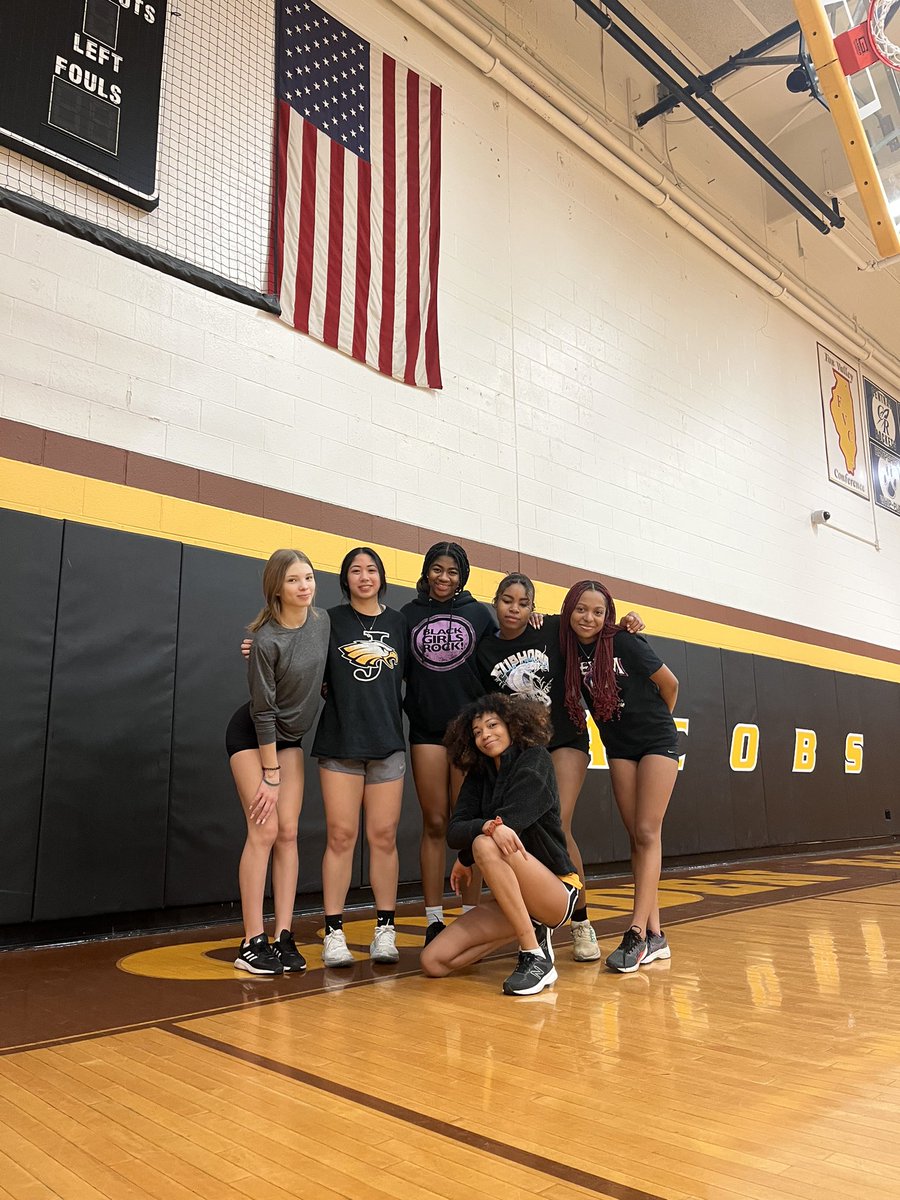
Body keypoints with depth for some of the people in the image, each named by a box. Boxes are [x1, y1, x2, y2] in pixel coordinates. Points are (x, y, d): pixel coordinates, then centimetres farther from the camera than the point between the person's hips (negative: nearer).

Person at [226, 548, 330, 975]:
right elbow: (264, 711, -21)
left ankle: (284, 937, 5)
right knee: (263, 831, -10)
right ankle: (252, 944, -3)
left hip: (290, 738, 6)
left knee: (288, 833, 1)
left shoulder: (321, 621, -8)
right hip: (251, 736, -6)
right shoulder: (266, 640, -26)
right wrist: (270, 776, -17)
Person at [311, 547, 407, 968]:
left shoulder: (397, 623, 10)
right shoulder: (330, 621, 4)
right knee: (341, 836, -1)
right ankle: (334, 934, 7)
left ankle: (385, 931, 14)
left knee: (384, 837, 4)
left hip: (387, 743, 2)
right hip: (340, 742, -2)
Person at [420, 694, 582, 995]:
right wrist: (489, 826, -27)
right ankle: (533, 932, 7)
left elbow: (510, 819, -19)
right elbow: (454, 832, -5)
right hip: (508, 901, 6)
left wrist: (466, 860, -8)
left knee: (486, 845, -32)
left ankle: (535, 958, -23)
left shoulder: (535, 759, -5)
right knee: (433, 961, -9)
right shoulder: (479, 775, 10)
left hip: (558, 892, -6)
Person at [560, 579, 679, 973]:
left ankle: (637, 933, -11)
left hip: (657, 742, -4)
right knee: (636, 838, 4)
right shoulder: (569, 650, -10)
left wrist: (656, 721, 7)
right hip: (619, 748, 5)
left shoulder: (625, 643, -20)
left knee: (647, 833, -10)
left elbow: (670, 684, -7)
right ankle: (655, 936, 10)